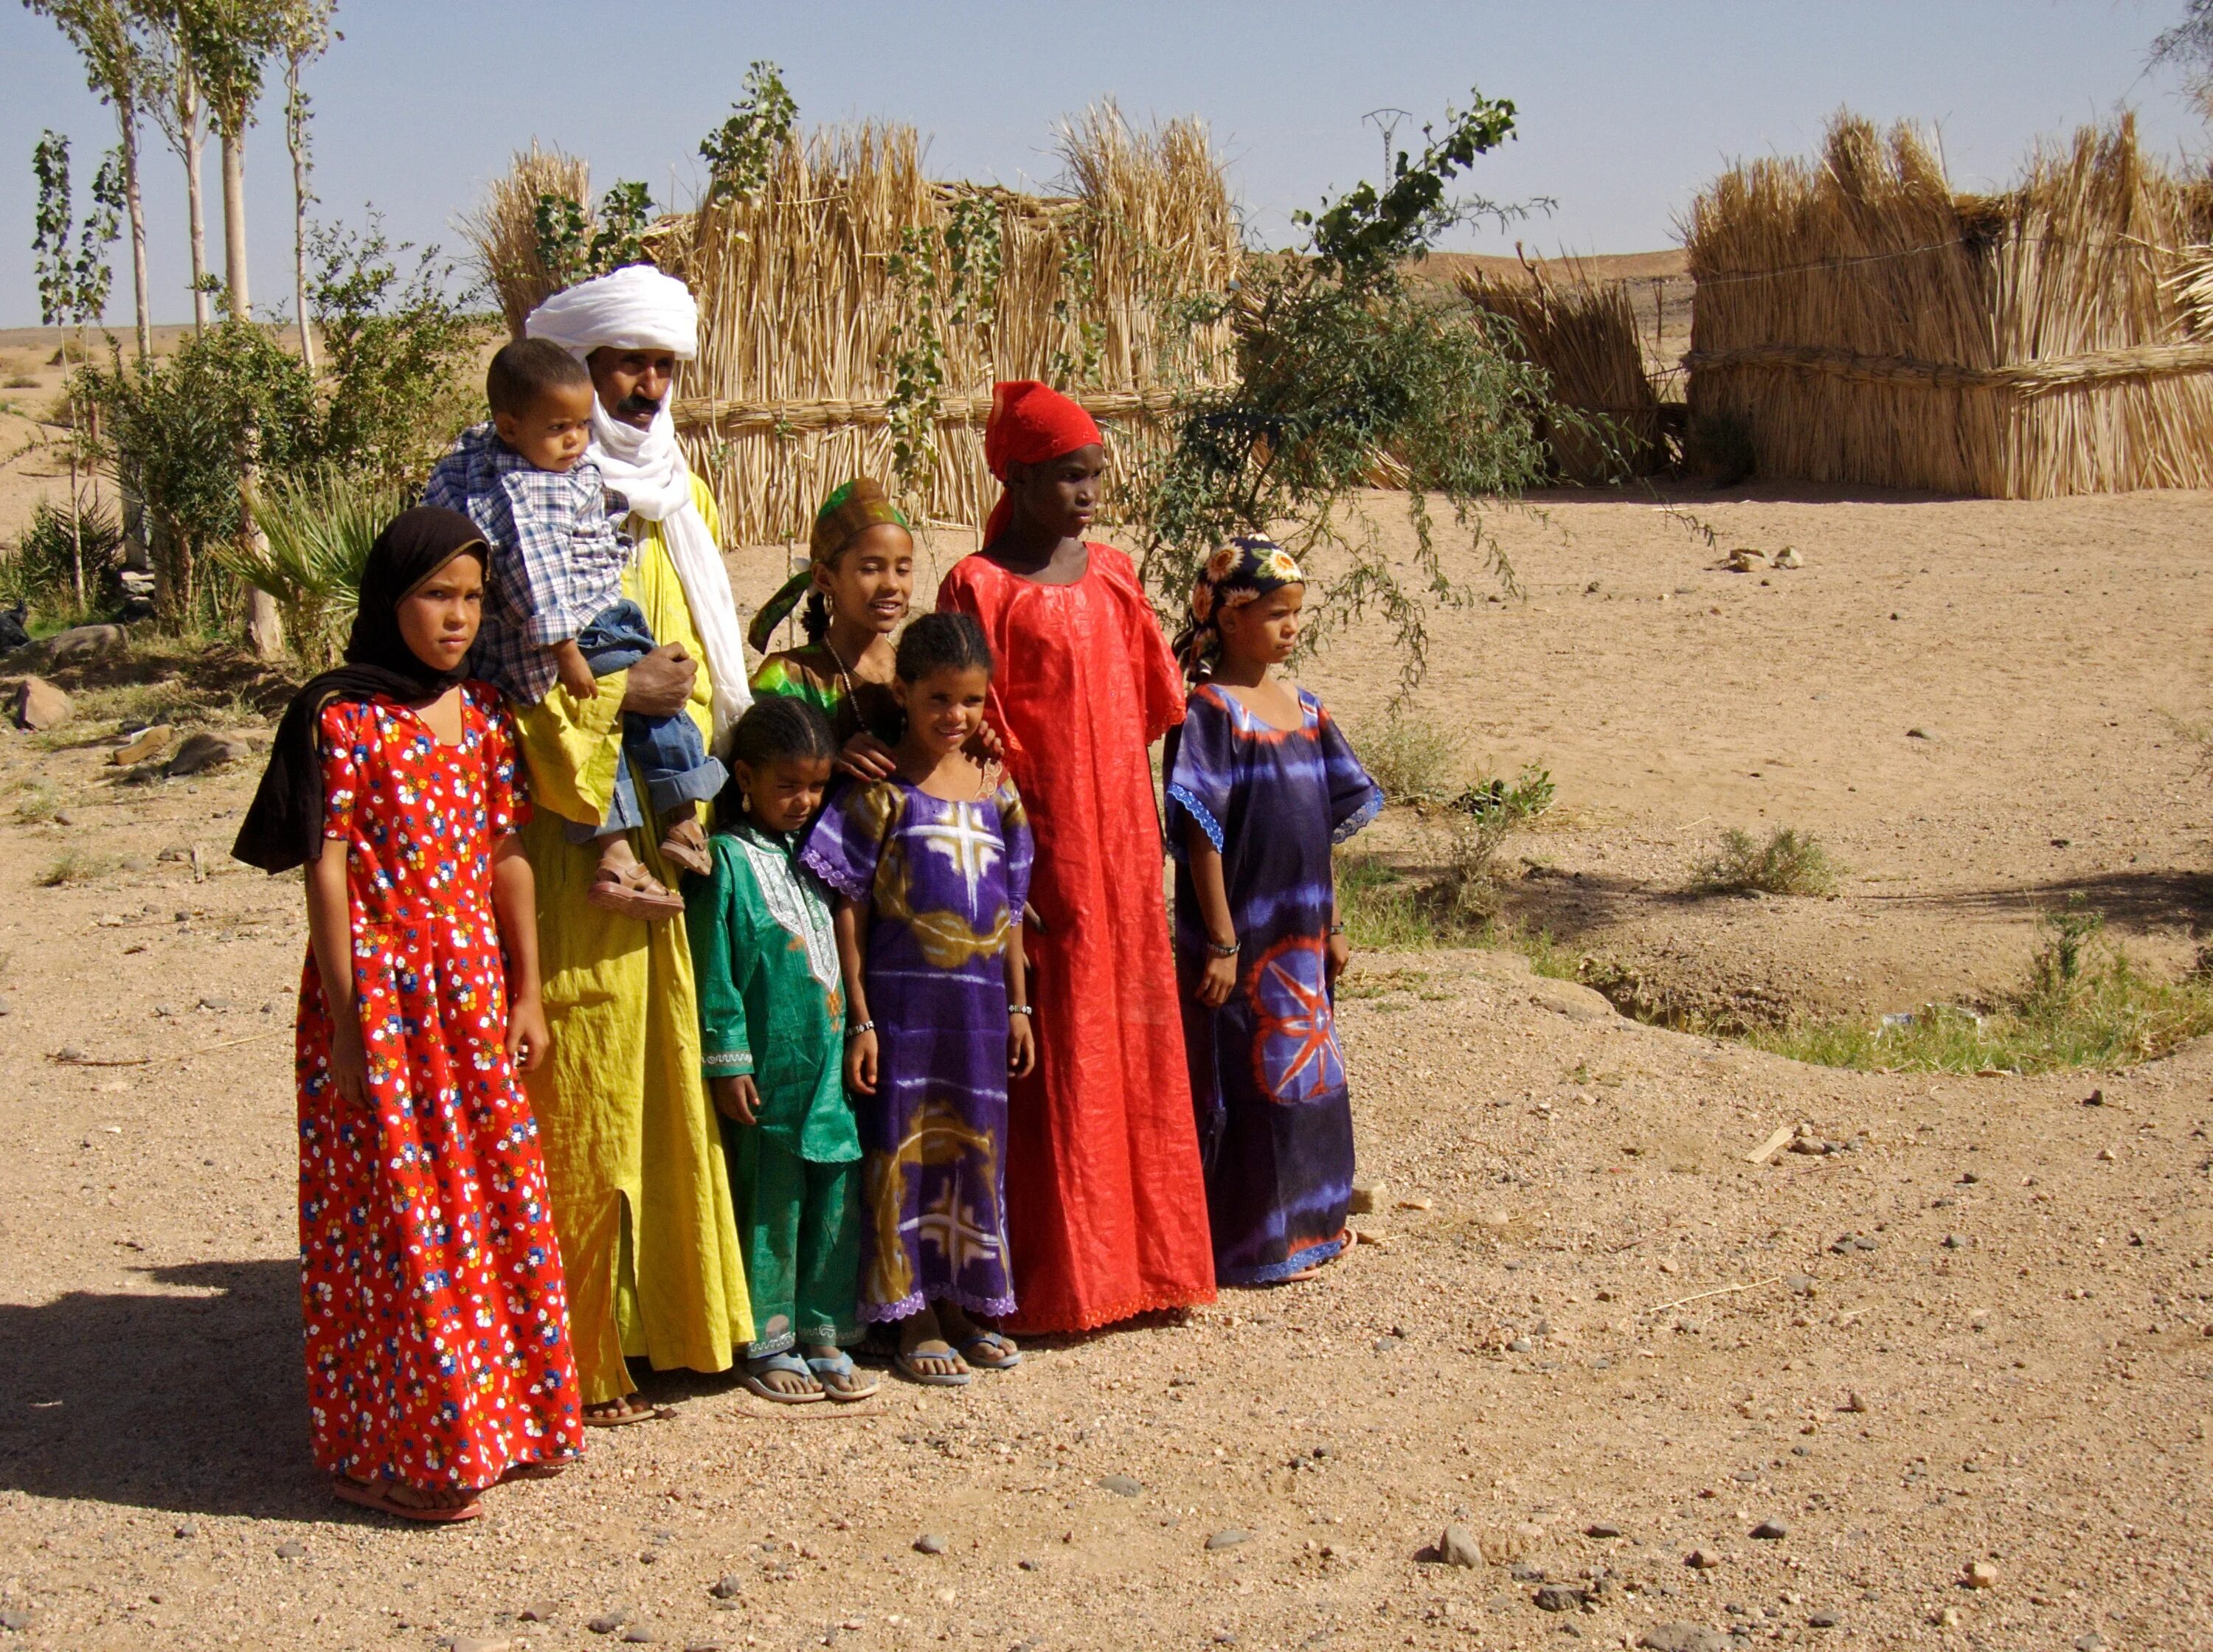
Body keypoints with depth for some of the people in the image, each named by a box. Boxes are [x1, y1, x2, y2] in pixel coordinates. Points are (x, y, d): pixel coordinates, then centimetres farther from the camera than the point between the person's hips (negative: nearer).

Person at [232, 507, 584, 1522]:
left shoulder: (484, 714, 8)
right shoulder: (343, 718, -9)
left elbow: (508, 857, 11)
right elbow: (326, 869, -11)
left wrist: (527, 992, 10)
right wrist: (348, 1016, -14)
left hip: (474, 991, 6)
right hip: (380, 996, -6)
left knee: (498, 1200, 11)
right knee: (398, 1213, -1)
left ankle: (499, 1418, 26)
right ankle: (395, 1449, 11)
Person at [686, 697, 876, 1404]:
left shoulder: (811, 853, 13)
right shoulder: (729, 859, -7)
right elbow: (715, 973, -9)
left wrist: (856, 1036, 17)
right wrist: (728, 1061, -12)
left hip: (829, 1064, 6)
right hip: (770, 1071, -6)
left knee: (835, 1198, 8)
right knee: (770, 1205, 2)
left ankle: (826, 1336, 18)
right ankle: (767, 1345, 14)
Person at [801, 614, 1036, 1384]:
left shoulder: (995, 789, 7)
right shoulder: (879, 788, -7)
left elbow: (1010, 909, 13)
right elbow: (848, 909, -8)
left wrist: (1017, 1006, 12)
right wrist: (859, 1020, -11)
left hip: (979, 1002, 5)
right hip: (902, 1002, -4)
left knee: (976, 1153, 11)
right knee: (906, 1154, 3)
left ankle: (965, 1307, 24)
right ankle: (915, 1319, 13)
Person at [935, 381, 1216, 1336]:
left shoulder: (1114, 574, 11)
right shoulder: (980, 586, -7)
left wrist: (1141, 828, 12)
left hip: (1121, 835, 6)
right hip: (1042, 841, -6)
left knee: (1137, 1036, 11)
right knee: (1057, 1049, -1)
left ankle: (1139, 1256, 23)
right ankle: (1057, 1279, 8)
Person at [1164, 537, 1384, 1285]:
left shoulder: (1305, 711, 9)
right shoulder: (1209, 711, -13)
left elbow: (1324, 827, 14)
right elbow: (1200, 833, -15)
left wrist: (1331, 926, 13)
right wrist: (1219, 941, -18)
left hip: (1300, 934, 7)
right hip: (1241, 935, -7)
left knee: (1309, 1076, 15)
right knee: (1246, 1082, 1)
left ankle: (1305, 1224, 29)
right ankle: (1250, 1244, 13)